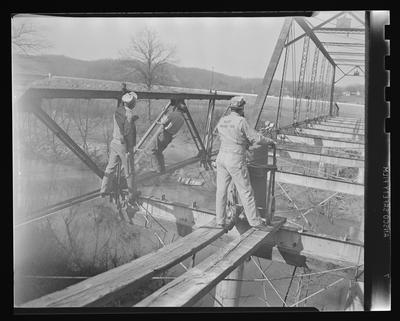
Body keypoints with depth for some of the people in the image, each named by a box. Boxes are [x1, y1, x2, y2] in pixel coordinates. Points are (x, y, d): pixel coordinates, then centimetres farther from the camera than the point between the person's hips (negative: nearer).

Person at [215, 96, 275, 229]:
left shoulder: (222, 121, 6)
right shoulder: (241, 121, -14)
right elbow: (256, 139, -13)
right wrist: (269, 141, 7)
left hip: (222, 157, 7)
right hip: (236, 161, -7)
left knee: (221, 190, 9)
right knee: (246, 191, 4)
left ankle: (220, 221, 15)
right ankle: (254, 220, 15)